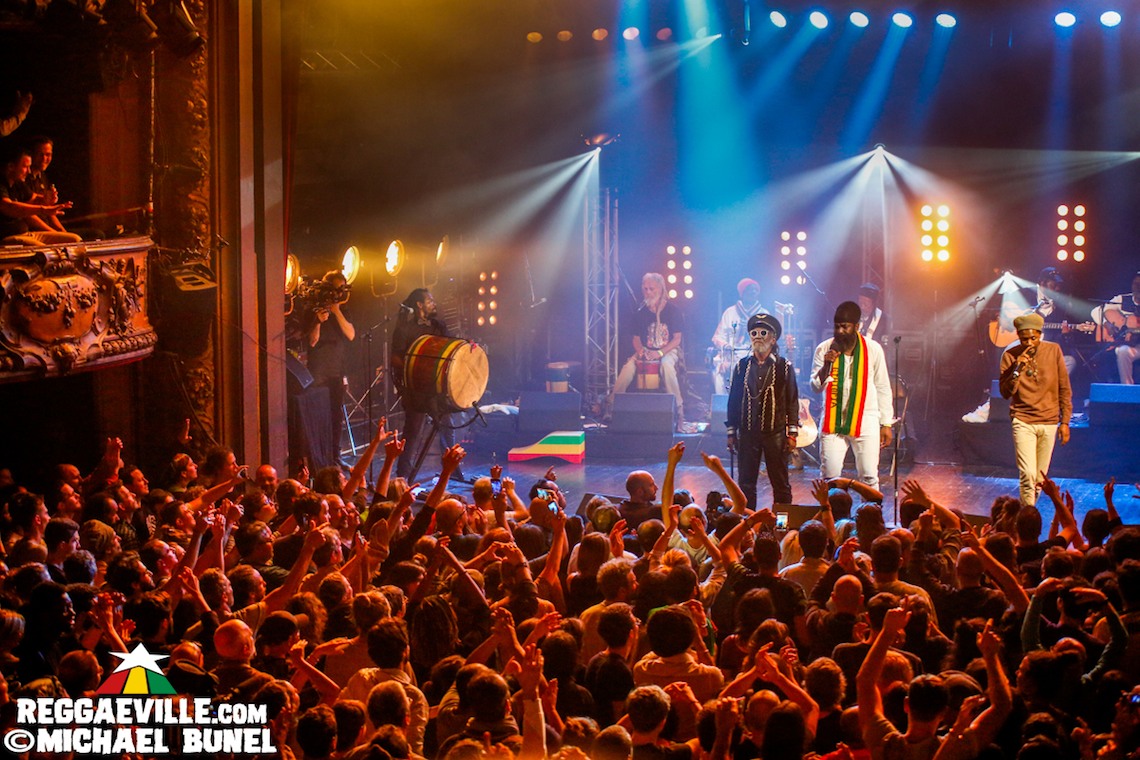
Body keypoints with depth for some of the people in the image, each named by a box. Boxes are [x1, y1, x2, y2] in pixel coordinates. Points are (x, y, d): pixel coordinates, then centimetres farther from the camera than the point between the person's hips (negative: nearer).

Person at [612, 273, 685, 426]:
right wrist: (640, 351, -15)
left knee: (666, 364, -37)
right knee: (629, 367, -26)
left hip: (669, 350, -3)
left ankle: (678, 408, -29)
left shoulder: (673, 310, -8)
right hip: (646, 350, 3)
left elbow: (677, 339, -9)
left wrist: (660, 353, -23)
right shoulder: (641, 313, 2)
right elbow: (636, 338, 8)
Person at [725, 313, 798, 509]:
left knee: (780, 484, 3)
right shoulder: (742, 366, 8)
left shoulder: (784, 367, 2)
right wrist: (731, 433, 8)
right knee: (746, 484, 4)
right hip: (748, 433, 2)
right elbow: (733, 400, 11)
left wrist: (792, 433, -3)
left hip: (775, 433, -2)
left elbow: (793, 401, 2)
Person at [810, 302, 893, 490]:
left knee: (869, 477, -1)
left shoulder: (873, 349, -2)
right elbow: (816, 387, -1)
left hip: (865, 423, -1)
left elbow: (883, 388, 4)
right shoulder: (824, 349, 0)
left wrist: (886, 424, 3)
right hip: (833, 422, 1)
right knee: (829, 476, -3)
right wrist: (827, 366, -19)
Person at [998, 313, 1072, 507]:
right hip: (1023, 422, -2)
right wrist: (1018, 369, -20)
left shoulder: (1053, 350, 0)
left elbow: (1065, 389, 6)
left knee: (1040, 478, 7)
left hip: (1049, 423, 2)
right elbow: (1005, 393, -7)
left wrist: (1065, 421, 3)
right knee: (1028, 475, -15)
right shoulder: (1010, 356, -3)